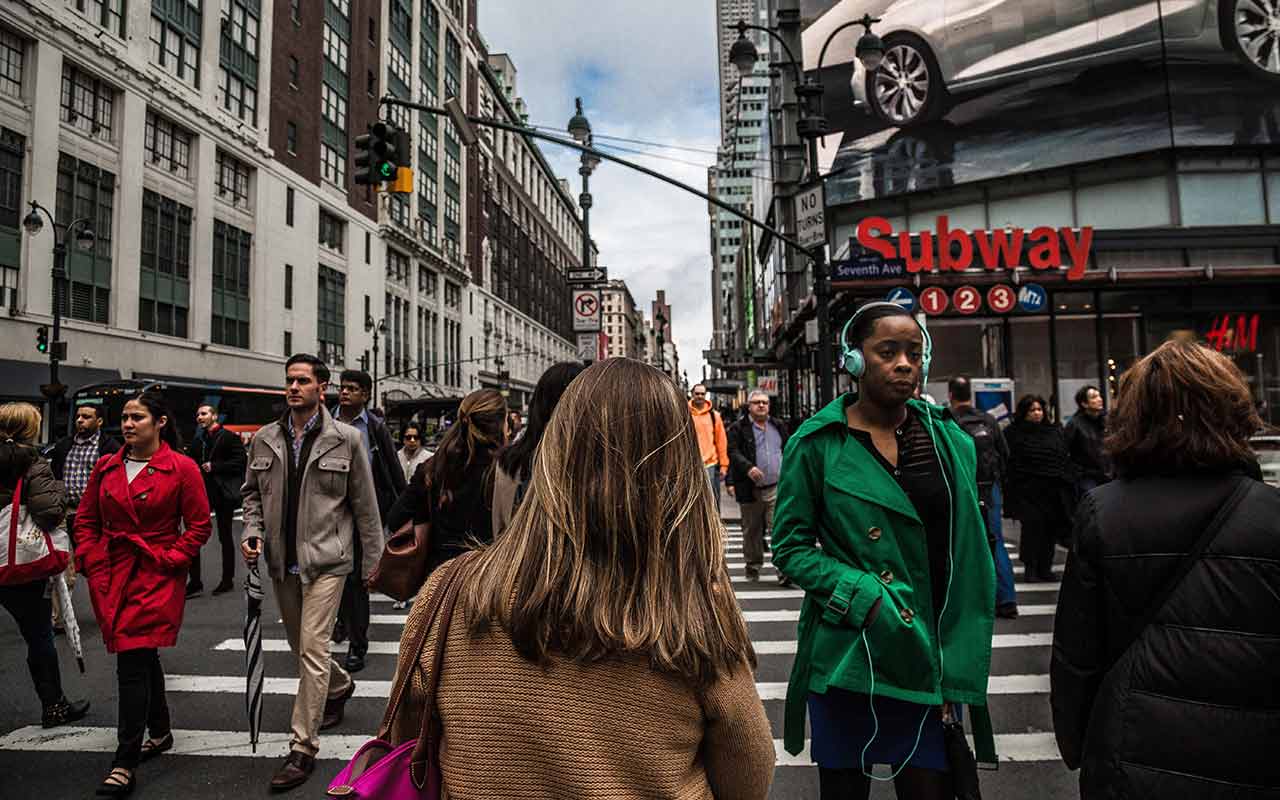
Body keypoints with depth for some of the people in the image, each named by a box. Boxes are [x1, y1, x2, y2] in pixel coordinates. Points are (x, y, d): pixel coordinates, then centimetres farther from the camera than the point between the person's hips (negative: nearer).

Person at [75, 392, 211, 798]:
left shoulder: (182, 468, -8)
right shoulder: (106, 467, 8)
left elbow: (199, 525, -5)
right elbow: (86, 520, 15)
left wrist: (168, 559, -11)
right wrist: (91, 561, 4)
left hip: (157, 576, -5)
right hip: (110, 576, 6)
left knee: (133, 662, -9)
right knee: (143, 657, 18)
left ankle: (125, 764, 0)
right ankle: (160, 733, 36)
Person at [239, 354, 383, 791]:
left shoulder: (346, 439, -7)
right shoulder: (264, 439, 4)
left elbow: (365, 504, -3)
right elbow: (252, 492, 16)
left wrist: (372, 559, 0)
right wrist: (252, 531, -3)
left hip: (325, 559, -5)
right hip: (281, 560, 5)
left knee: (312, 649, -8)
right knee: (300, 645, 19)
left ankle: (303, 747, 4)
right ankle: (340, 686, 48)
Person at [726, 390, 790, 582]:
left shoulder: (779, 426, 15)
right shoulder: (738, 427, 1)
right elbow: (733, 452, -8)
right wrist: (748, 467, -24)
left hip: (777, 488, 1)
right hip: (750, 488, -1)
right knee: (751, 530, 11)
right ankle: (753, 565, 27)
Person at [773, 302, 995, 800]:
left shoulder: (950, 441, 3)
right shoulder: (817, 443, -7)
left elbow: (969, 561, 4)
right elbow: (790, 548, -4)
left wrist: (959, 669, -1)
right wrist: (864, 596, -18)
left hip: (928, 660, 2)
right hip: (847, 660, -2)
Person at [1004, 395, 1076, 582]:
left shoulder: (1055, 432, 15)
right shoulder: (1013, 433, 0)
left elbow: (1065, 460, 16)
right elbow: (1010, 464, -6)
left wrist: (1068, 486, 8)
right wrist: (1011, 492, -12)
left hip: (1054, 490, 5)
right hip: (1028, 491, -4)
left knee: (1050, 528, 5)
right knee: (1032, 526, -8)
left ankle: (1045, 568, 15)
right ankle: (1030, 568, 2)